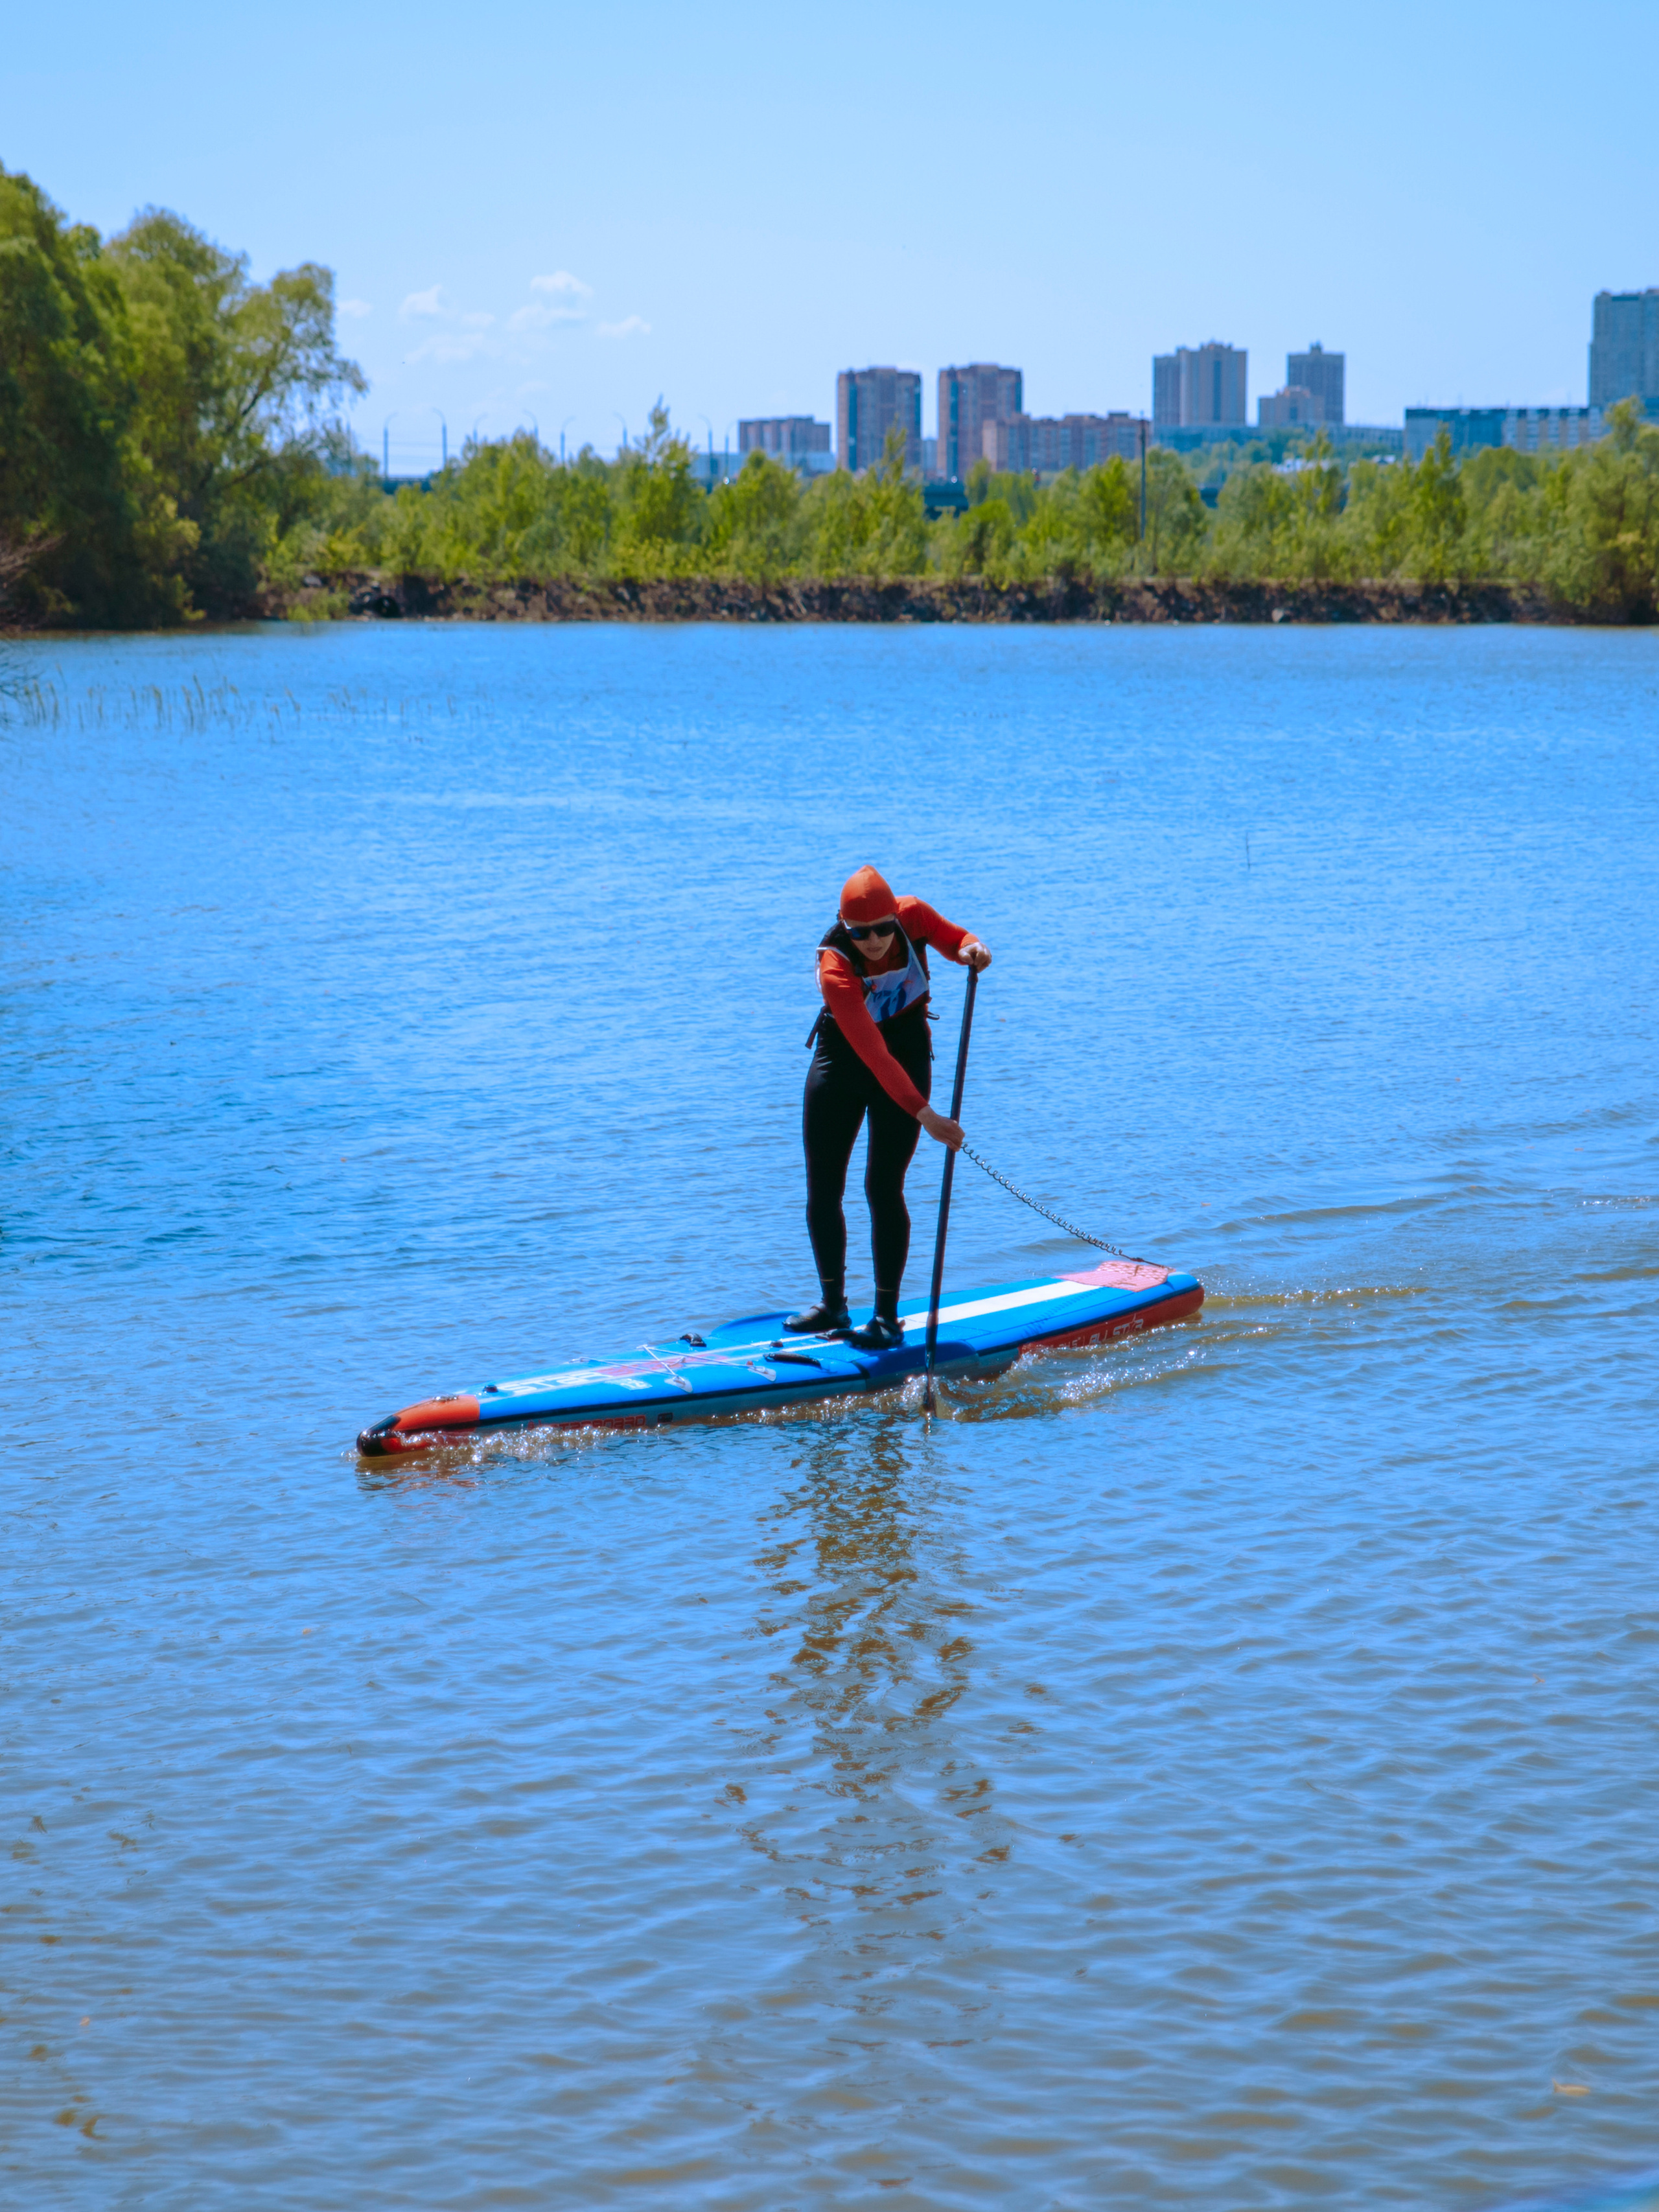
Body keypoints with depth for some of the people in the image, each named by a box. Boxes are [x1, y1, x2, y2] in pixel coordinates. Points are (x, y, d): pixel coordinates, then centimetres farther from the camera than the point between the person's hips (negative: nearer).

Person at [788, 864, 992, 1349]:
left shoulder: (912, 916, -21)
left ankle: (888, 1317, -1)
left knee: (883, 1187, -8)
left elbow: (957, 940, 2)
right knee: (822, 1188, 3)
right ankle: (833, 1305, 22)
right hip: (841, 1057, 0)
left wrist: (972, 951, -23)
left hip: (908, 1049, 0)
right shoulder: (835, 969, -31)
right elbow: (874, 1056, -34)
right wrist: (924, 1115, -39)